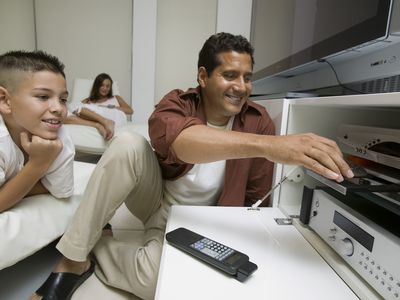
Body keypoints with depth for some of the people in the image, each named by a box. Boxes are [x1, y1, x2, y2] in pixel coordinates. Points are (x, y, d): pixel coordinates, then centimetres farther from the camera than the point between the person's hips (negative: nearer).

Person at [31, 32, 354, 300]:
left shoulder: (259, 121, -13)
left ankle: (95, 248, 2)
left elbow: (255, 199, -4)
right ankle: (72, 255, -13)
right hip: (154, 196, 1)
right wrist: (268, 145, -55)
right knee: (129, 144, -29)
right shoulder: (177, 103, -16)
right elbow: (176, 140, -43)